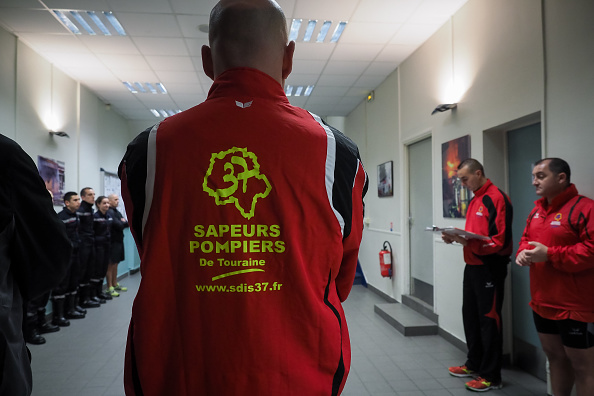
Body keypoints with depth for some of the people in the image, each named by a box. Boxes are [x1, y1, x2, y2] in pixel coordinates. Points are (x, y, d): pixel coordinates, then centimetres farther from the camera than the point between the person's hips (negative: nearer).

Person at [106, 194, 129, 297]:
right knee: (110, 265, -3)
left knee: (115, 264, 16)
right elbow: (118, 225, -22)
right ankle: (109, 287, 3)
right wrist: (123, 222, -2)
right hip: (112, 242, -9)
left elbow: (126, 224, 12)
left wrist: (122, 223, -7)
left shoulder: (117, 212, 16)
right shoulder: (109, 212, -14)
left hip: (118, 241, 9)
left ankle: (115, 284, 26)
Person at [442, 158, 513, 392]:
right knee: (470, 316, 16)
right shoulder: (475, 200, 13)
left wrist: (467, 242, -29)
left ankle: (491, 376, 14)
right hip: (472, 267, 9)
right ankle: (474, 364, 32)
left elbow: (500, 241, -21)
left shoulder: (496, 198, -15)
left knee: (489, 320, 1)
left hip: (489, 270, -9)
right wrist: (456, 238, 0)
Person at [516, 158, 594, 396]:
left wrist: (549, 255, -23)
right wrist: (523, 252, -2)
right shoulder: (537, 210, 12)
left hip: (574, 306, -8)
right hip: (542, 303, 8)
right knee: (555, 357, 21)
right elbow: (526, 239, 20)